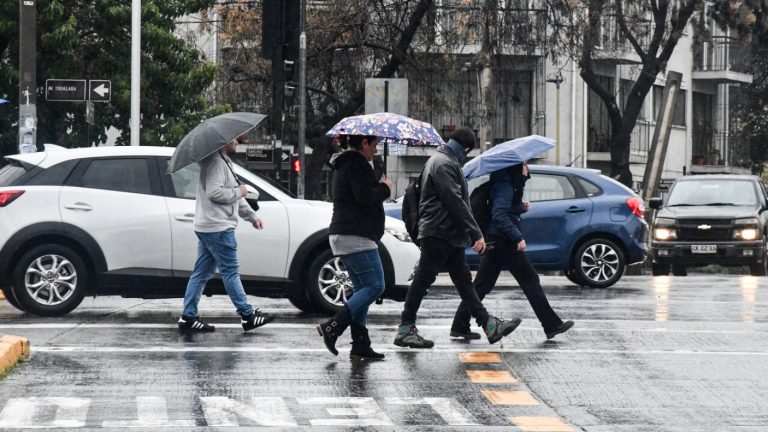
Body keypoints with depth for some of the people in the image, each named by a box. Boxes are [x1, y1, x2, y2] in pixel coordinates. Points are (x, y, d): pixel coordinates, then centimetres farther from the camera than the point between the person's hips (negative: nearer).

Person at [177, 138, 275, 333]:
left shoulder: (224, 162, 22)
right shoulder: (215, 162, -13)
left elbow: (236, 198, 27)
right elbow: (214, 192, -25)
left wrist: (252, 217, 23)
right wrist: (238, 192, -12)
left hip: (207, 228, 11)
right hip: (218, 229, -11)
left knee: (201, 273, 9)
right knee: (231, 272, -4)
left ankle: (188, 317, 9)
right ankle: (247, 315, 1)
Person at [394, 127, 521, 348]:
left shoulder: (444, 161, 20)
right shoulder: (443, 164, -15)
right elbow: (456, 202, -21)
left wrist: (472, 233, 22)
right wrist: (476, 233, -20)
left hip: (449, 236, 11)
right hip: (438, 233, -11)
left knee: (463, 280, 9)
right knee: (423, 280, -5)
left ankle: (488, 324, 10)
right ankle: (406, 328, -1)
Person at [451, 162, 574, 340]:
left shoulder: (507, 183, 16)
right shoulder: (505, 185, -15)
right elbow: (499, 214, -25)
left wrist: (522, 207, 7)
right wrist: (518, 237, -27)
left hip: (494, 240, 10)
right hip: (503, 240, -10)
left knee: (482, 284, 8)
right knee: (530, 279, -3)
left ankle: (460, 326, 6)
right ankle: (552, 325, 1)